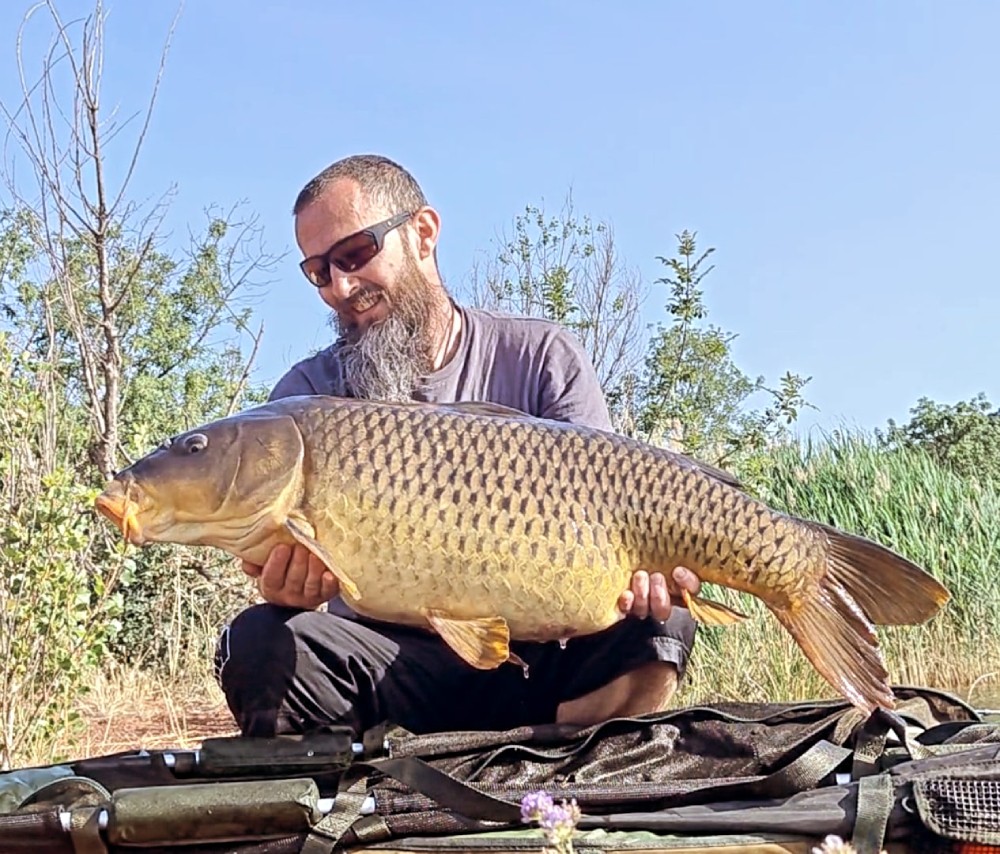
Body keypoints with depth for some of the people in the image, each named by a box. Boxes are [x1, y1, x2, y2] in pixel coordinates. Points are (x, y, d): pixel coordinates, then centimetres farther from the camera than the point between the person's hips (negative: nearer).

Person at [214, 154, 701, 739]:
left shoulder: (543, 358, 4)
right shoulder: (308, 395, 5)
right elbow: (289, 539, -7)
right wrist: (282, 588, -32)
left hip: (531, 655, 0)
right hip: (380, 665, 0)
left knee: (655, 625, -28)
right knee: (257, 641, -29)